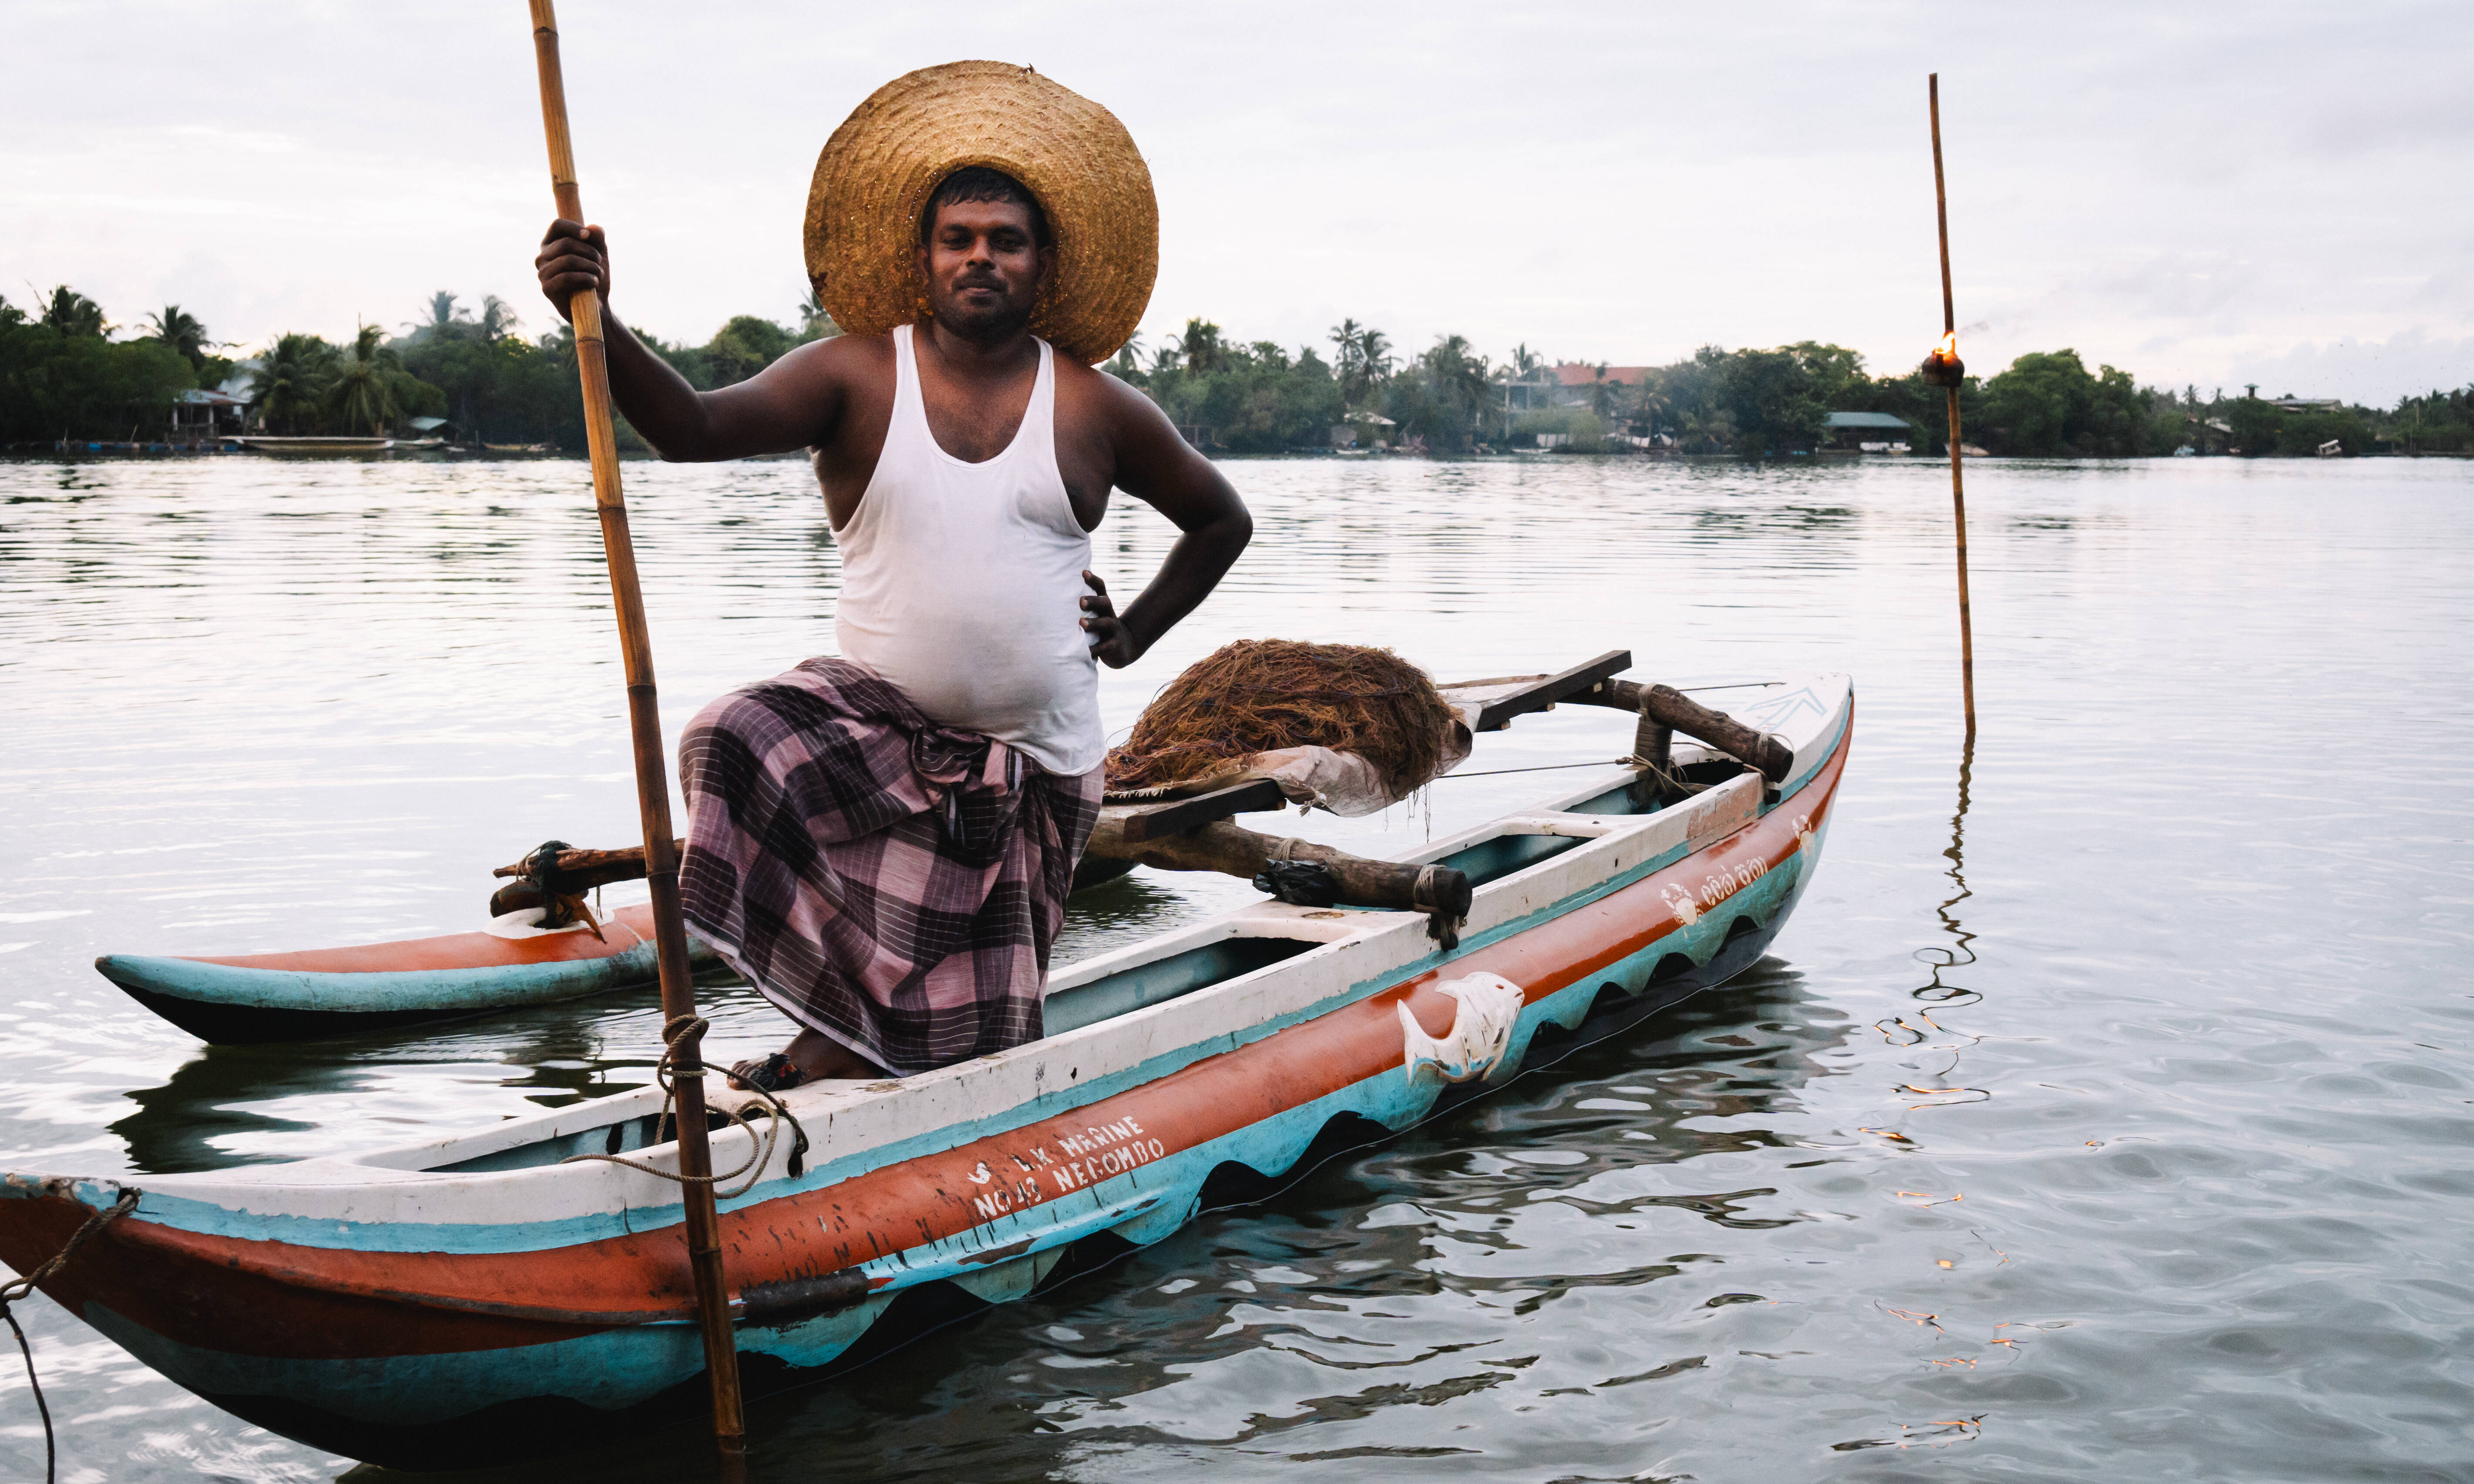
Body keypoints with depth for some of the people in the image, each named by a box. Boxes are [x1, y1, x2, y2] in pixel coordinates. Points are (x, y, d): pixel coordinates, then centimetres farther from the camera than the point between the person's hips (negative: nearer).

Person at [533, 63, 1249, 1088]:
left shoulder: (1096, 412, 1)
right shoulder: (855, 377, -3)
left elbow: (1223, 520, 16)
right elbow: (694, 429, -18)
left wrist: (1134, 634, 7)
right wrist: (599, 322, -34)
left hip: (1033, 760, 1)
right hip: (873, 720, -1)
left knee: (974, 1042, 4)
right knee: (734, 742, -32)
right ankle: (847, 1024, -18)